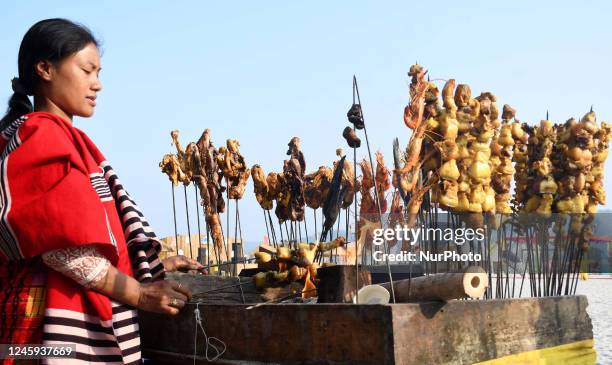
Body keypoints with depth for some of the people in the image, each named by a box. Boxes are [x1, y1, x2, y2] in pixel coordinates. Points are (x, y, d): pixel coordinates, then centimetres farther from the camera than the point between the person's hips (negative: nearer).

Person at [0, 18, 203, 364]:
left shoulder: (61, 138, 17)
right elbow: (63, 243, -19)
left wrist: (151, 262, 15)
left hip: (88, 320, 9)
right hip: (62, 324, -9)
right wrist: (138, 293, -13)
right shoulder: (39, 137, -10)